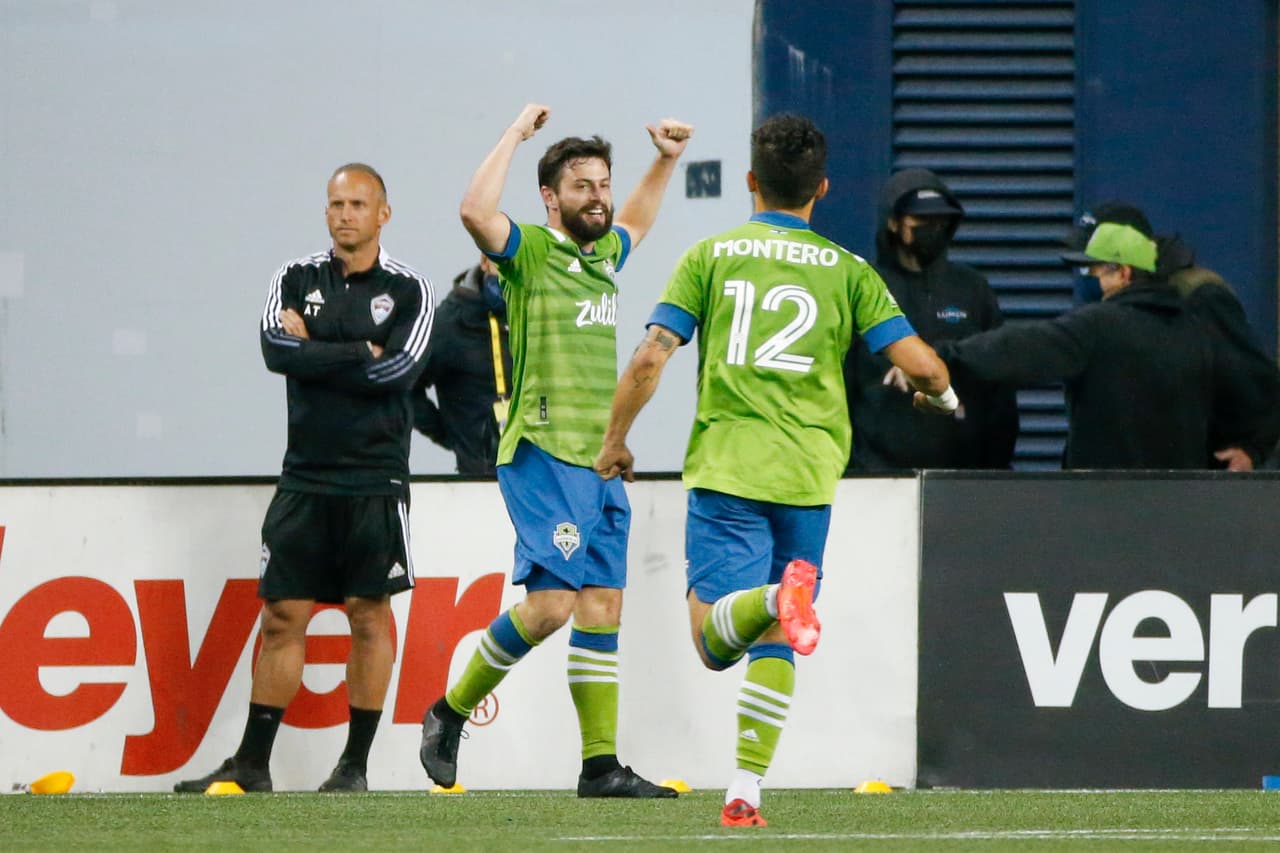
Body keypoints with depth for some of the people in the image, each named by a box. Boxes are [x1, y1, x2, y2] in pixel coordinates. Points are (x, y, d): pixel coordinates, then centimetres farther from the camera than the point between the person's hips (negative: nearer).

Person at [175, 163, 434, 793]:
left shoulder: (408, 291, 2)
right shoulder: (297, 280, 9)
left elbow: (398, 370, -13)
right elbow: (277, 350, -8)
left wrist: (314, 349, -8)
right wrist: (361, 354, -10)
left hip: (375, 481, -2)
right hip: (305, 477, 2)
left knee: (370, 616, 0)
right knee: (282, 615, 2)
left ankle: (355, 764, 6)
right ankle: (252, 765, 6)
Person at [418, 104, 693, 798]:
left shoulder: (602, 254, 17)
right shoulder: (530, 251, -5)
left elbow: (633, 224, 41)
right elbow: (476, 212, -26)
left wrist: (665, 161, 27)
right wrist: (516, 134, -19)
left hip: (602, 462, 8)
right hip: (544, 455, -8)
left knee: (603, 609, 4)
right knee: (551, 602, -17)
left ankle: (601, 763, 5)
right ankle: (450, 712, 1)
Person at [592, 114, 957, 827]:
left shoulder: (711, 257, 5)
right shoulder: (849, 272, 6)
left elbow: (650, 359, -1)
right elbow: (919, 363, 0)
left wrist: (616, 441, 13)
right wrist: (943, 395, 24)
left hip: (725, 468, -1)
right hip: (808, 474, 1)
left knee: (714, 639, -6)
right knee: (773, 647, 10)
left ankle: (778, 596, -37)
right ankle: (746, 791, 0)